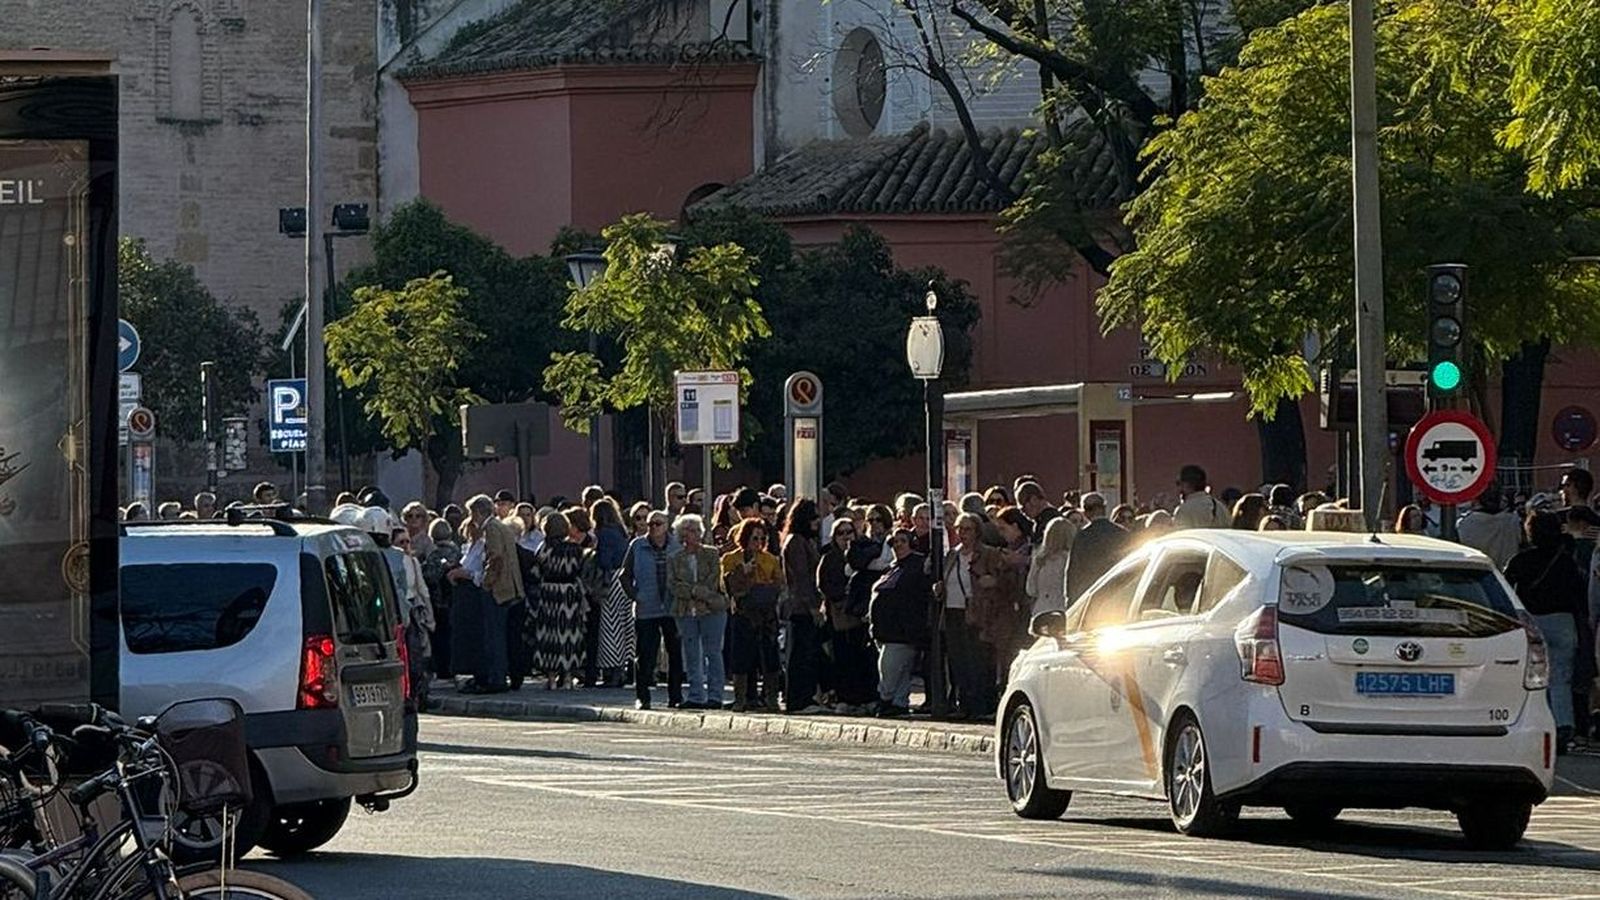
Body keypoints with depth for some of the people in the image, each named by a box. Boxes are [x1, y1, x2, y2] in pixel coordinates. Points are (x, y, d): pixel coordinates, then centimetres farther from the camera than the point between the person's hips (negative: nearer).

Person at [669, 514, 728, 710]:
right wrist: (699, 591, -13)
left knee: (713, 653, -3)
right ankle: (696, 695, 7)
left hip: (711, 610, -2)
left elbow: (714, 580, -3)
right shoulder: (675, 560, 10)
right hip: (685, 612, 2)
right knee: (692, 655, 3)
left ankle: (714, 695, -1)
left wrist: (692, 591, -11)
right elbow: (674, 586, -1)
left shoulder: (712, 554, 7)